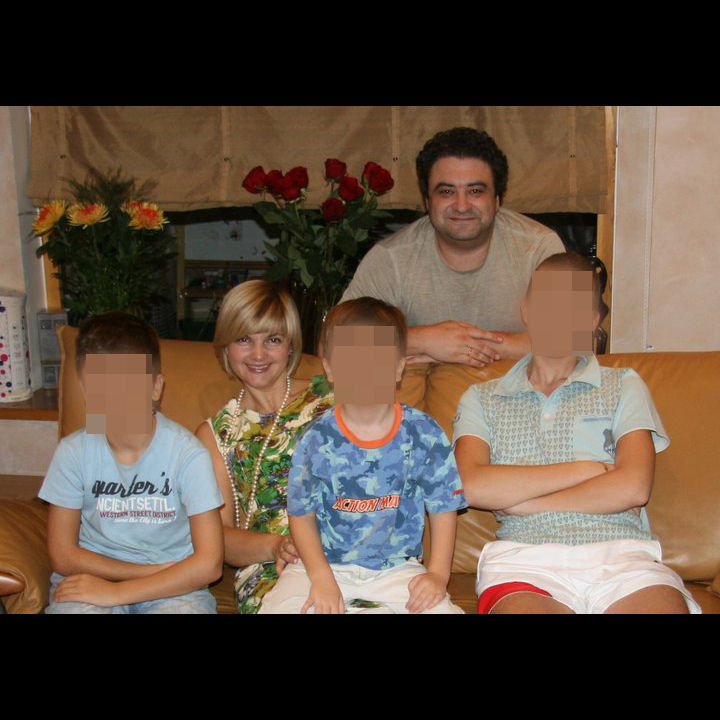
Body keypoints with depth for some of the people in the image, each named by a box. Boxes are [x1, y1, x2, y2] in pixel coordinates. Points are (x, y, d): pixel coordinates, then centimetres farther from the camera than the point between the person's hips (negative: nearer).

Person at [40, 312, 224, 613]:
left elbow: (209, 563, -15)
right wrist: (157, 570, -10)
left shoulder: (187, 453, -12)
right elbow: (62, 555, -2)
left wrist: (116, 592, -18)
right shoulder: (73, 452, -5)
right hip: (95, 575, 1)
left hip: (172, 587, -1)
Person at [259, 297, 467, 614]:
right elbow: (302, 516, 0)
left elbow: (444, 508, 2)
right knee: (281, 606, -24)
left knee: (441, 608, -24)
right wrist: (321, 578, -12)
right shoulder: (317, 439, -6)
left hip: (398, 568, 1)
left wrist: (438, 574, -7)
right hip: (327, 565, 0)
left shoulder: (424, 434, -5)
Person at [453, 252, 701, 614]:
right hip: (526, 555, 0)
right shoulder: (481, 399, 18)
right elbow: (470, 486, -2)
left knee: (664, 604, -32)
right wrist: (587, 470, -1)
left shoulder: (624, 386, 18)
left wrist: (521, 501, 1)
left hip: (620, 553, 1)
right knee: (518, 606, -35)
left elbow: (634, 487, 2)